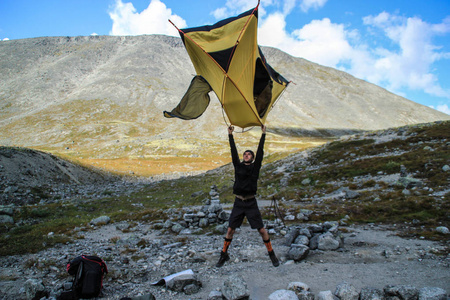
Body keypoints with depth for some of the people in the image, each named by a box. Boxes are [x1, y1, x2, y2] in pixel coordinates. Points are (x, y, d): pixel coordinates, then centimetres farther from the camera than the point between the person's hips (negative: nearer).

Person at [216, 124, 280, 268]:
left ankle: (272, 254, 18)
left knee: (262, 230, 1)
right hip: (238, 203, 2)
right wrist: (230, 135, 2)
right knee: (230, 230, 4)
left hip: (251, 203, -2)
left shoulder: (255, 167, 4)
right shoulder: (238, 166, 8)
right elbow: (234, 152, 5)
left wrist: (263, 134, 0)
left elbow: (260, 152, 0)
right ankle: (224, 255, 21)